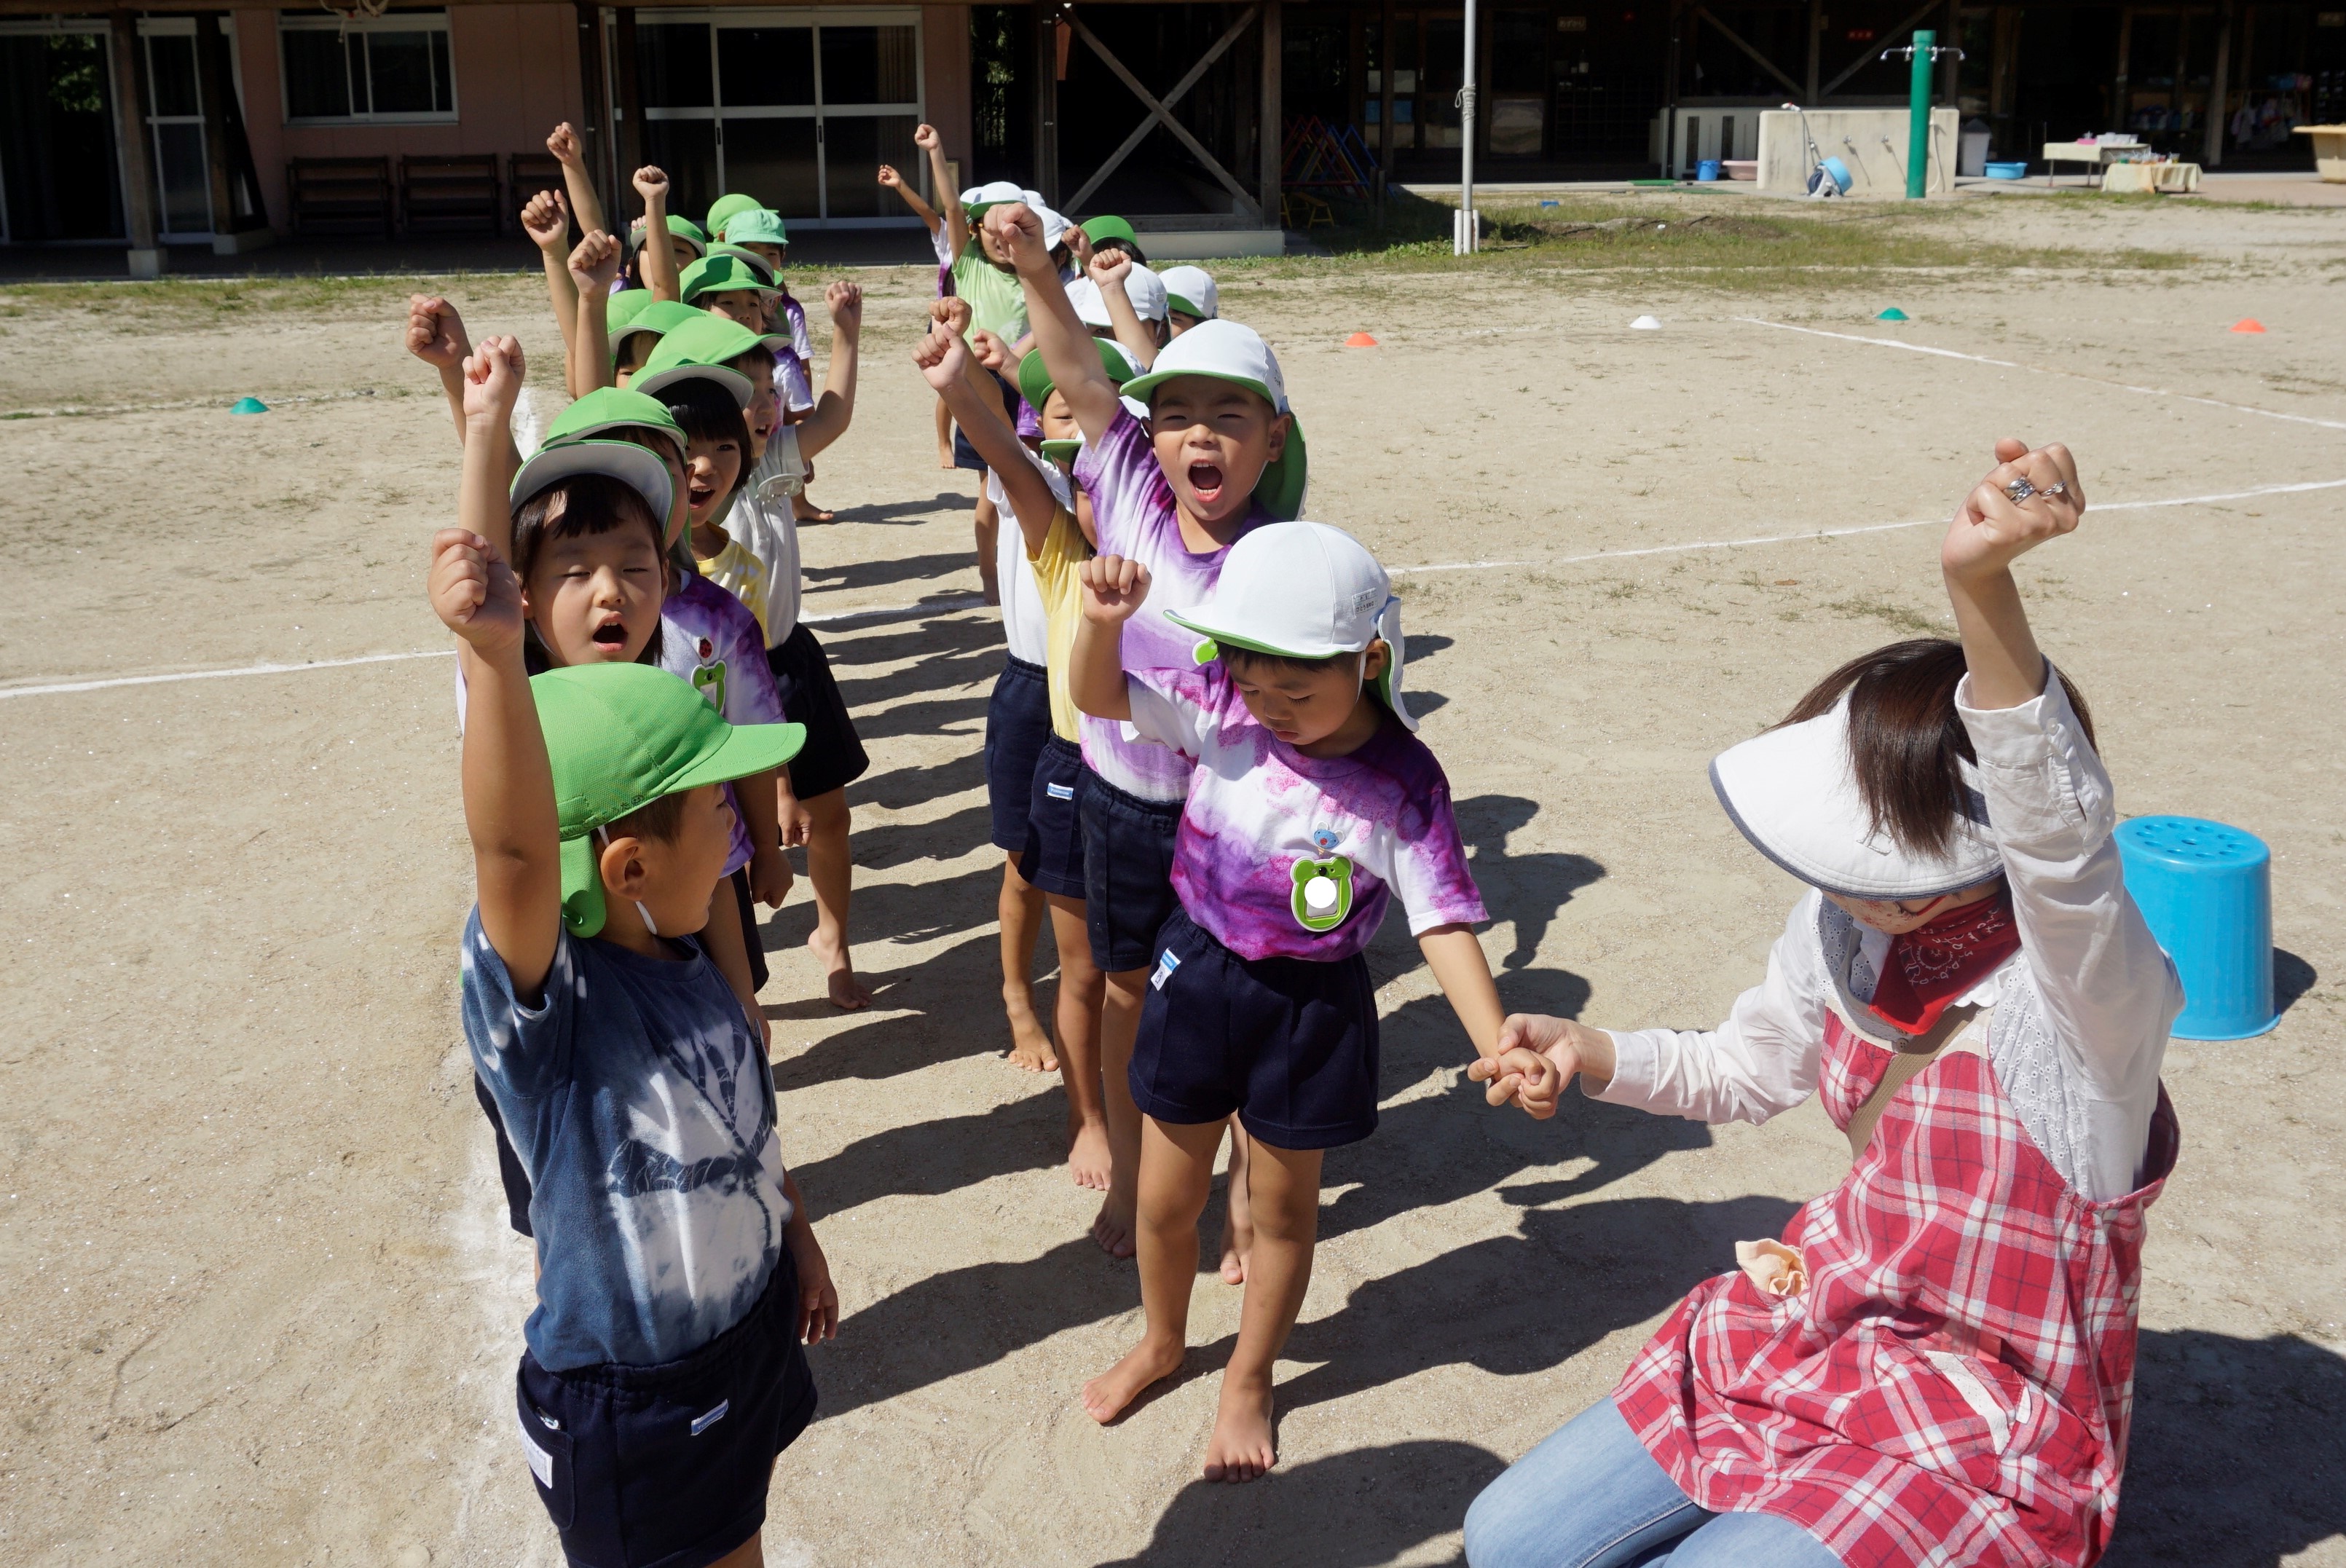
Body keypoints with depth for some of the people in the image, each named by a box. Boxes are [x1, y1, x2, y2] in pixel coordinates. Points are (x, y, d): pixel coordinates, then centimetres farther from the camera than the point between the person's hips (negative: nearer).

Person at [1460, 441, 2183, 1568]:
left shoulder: (2087, 992, -26)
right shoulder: (1847, 927, -6)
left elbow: (2056, 839, -51)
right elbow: (1747, 1070, 14)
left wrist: (1982, 587, -66)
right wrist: (1592, 1054, -5)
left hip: (1985, 1428, -6)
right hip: (1824, 1337, 7)